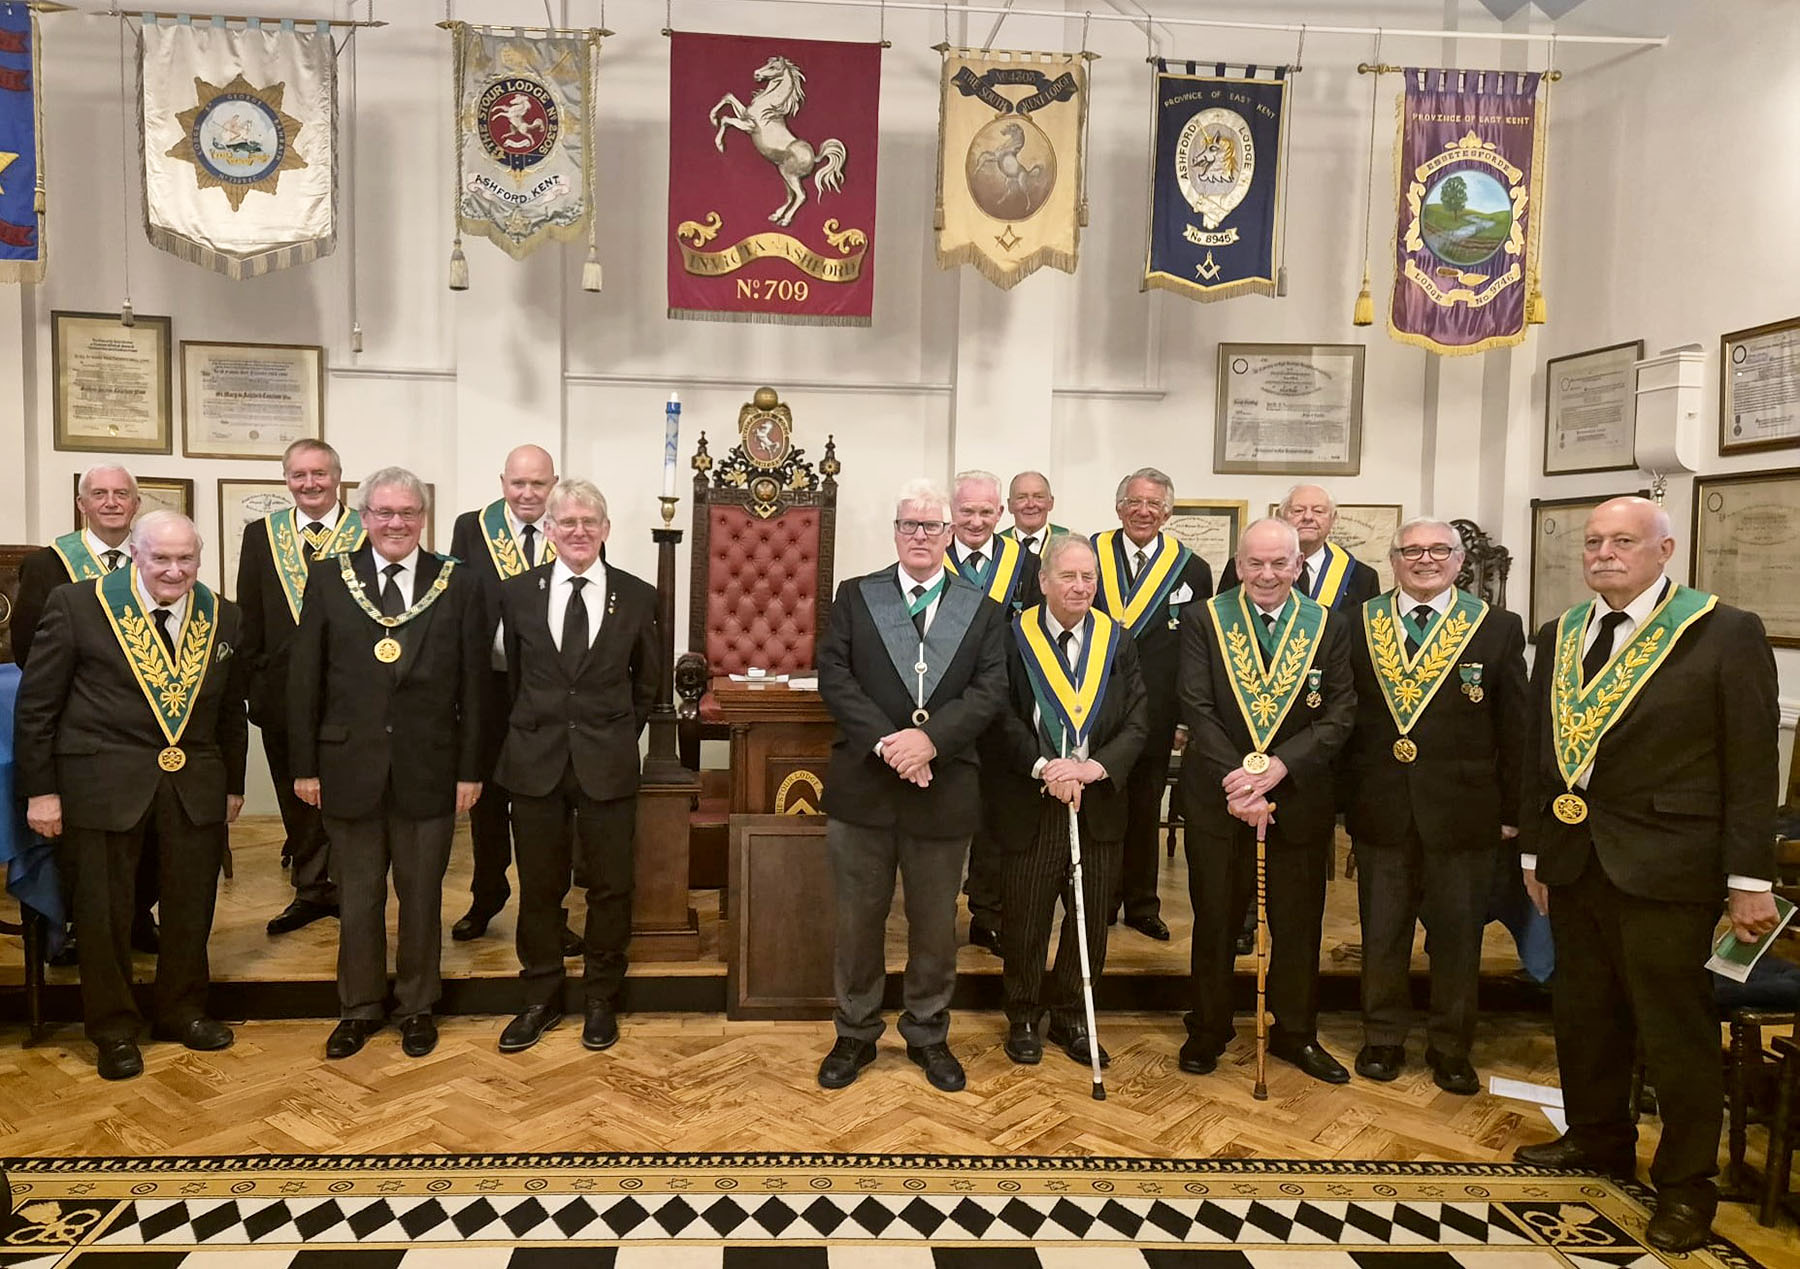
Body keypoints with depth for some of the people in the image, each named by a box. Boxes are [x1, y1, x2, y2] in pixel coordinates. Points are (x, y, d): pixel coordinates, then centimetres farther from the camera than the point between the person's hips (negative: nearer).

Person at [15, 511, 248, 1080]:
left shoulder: (223, 617, 5)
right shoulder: (76, 605, -6)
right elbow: (37, 705, -3)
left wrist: (233, 785, 13)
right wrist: (40, 789, -5)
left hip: (196, 782, 3)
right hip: (103, 781, -3)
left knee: (192, 905, 12)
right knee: (104, 909, 7)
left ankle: (181, 1010, 32)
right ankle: (113, 1029, 25)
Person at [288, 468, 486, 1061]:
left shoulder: (458, 585, -1)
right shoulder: (329, 579, 1)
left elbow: (473, 685, -1)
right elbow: (303, 679, 2)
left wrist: (470, 769, -3)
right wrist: (305, 766, -1)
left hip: (428, 769, 0)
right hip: (350, 767, 1)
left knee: (422, 895, 12)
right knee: (358, 896, 13)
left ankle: (417, 1006, 29)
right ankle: (359, 1008, 31)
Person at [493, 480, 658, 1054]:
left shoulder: (637, 597, -1)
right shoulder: (517, 593, 1)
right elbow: (513, 675, 12)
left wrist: (620, 736, 7)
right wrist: (534, 728, 10)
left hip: (607, 763, -1)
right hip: (535, 761, 1)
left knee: (610, 887, 8)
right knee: (539, 887, 11)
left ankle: (601, 1000, 26)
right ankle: (541, 999, 28)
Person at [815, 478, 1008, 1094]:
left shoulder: (983, 611, 6)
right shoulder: (855, 597, 5)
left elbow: (990, 690, -4)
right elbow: (834, 677, -5)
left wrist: (930, 738, -19)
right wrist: (887, 743, -17)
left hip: (943, 787, 1)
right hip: (862, 784, 0)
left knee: (936, 924, 12)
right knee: (858, 920, 11)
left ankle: (928, 1035, 31)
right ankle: (855, 1035, 28)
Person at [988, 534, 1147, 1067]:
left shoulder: (1117, 640, 4)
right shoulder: (1014, 636, -4)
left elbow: (1137, 723, -1)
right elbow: (1004, 718, -7)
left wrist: (1094, 766, -17)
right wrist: (1043, 768, -19)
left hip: (1099, 804, 3)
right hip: (1030, 804, -2)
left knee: (1090, 920, 12)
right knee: (1025, 919, 9)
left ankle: (1070, 1016, 31)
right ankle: (1023, 1018, 29)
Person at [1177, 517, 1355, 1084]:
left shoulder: (1330, 629, 1)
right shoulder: (1206, 622, -1)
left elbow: (1338, 717, -6)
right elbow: (1196, 708, -9)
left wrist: (1276, 767, -20)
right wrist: (1232, 778, -20)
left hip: (1298, 800, 1)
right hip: (1217, 798, -1)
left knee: (1299, 925, 13)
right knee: (1214, 921, 11)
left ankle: (1295, 1033, 32)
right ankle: (1208, 1030, 29)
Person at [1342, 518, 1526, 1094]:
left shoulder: (1498, 627, 1)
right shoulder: (1359, 624, 3)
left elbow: (1514, 727, 1)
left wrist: (1512, 809, -1)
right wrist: (1343, 796, -1)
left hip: (1462, 808, -1)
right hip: (1380, 807, 1)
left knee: (1458, 935, 11)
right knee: (1382, 932, 12)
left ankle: (1451, 1047, 28)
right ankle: (1383, 1039, 29)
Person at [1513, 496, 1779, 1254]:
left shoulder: (1726, 634, -7)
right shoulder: (1559, 638, 9)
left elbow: (1750, 764, -8)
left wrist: (1749, 879, -9)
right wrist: (1534, 850, 13)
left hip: (1666, 867, -5)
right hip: (1574, 859, 6)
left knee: (1675, 1031, 5)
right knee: (1583, 1014, 16)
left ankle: (1685, 1184, 22)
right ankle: (1598, 1139, 36)